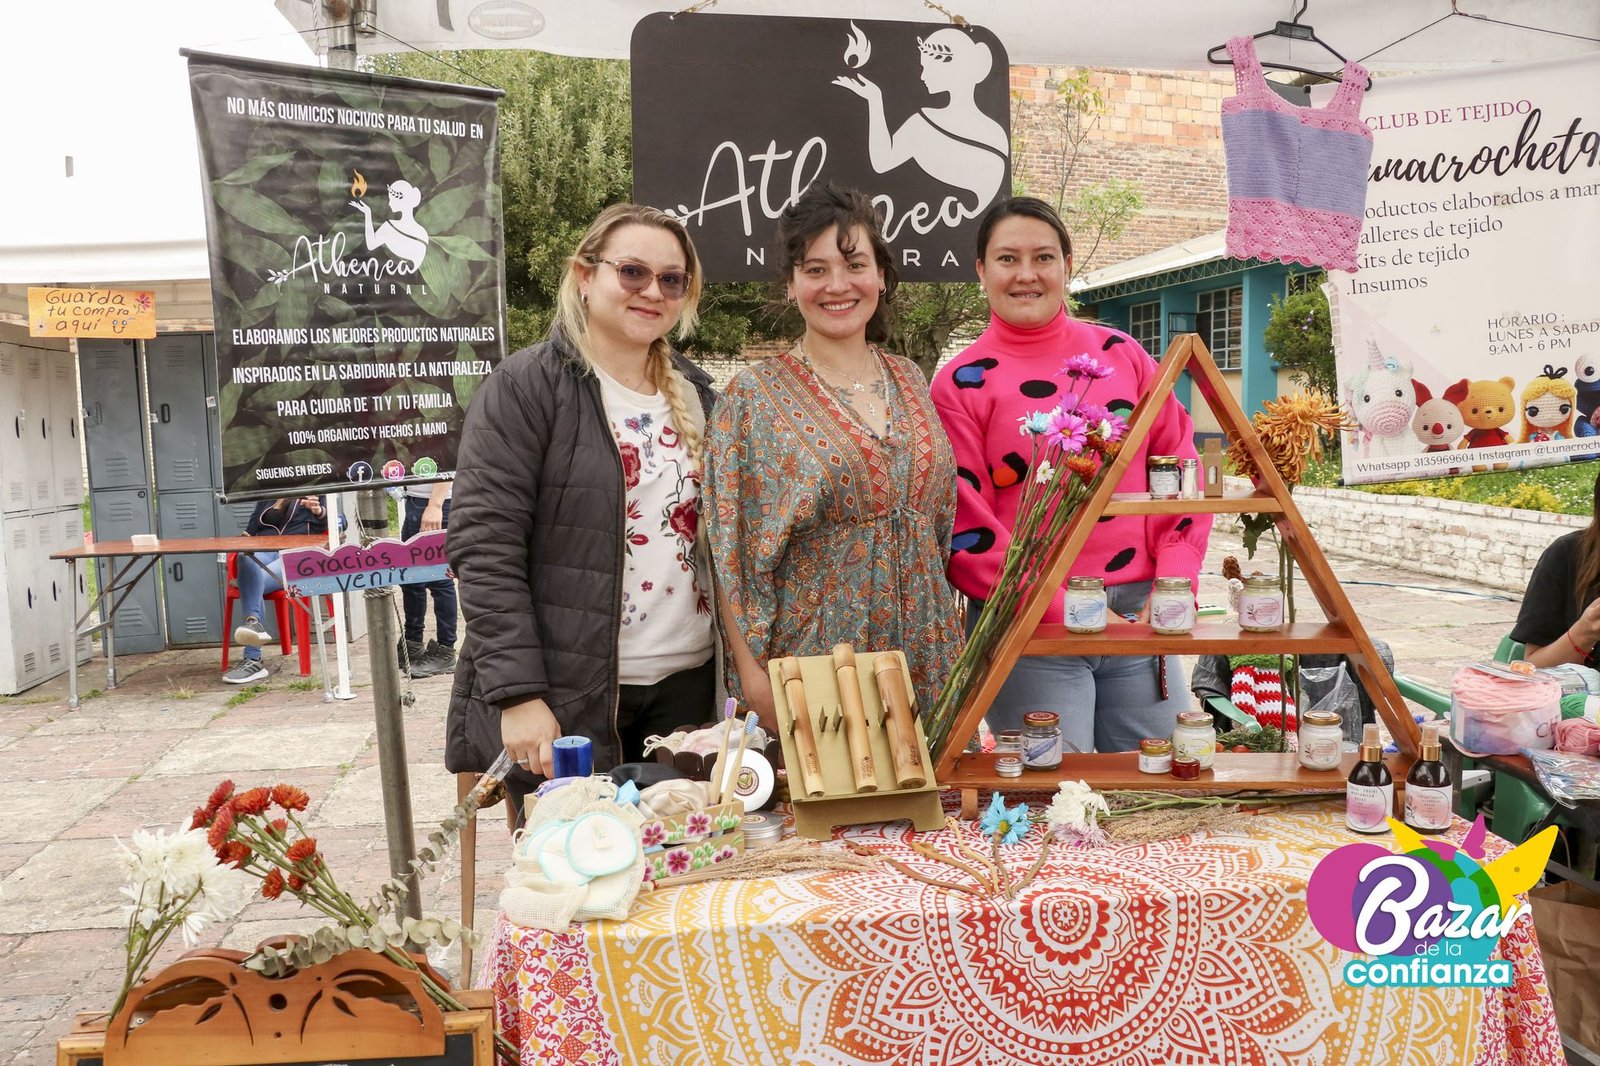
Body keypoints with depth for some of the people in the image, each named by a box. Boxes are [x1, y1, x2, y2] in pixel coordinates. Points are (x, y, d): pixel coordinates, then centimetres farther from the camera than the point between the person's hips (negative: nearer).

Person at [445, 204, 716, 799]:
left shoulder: (695, 394, 12)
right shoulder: (526, 386, -6)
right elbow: (484, 545, -13)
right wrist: (518, 695, -18)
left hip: (686, 688, 6)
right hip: (565, 701, -5)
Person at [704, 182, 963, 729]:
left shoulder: (909, 380, 8)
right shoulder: (755, 396, -6)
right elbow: (732, 550, -9)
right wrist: (753, 674, -14)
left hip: (922, 656, 5)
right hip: (813, 658, -4)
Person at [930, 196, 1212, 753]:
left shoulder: (1121, 353, 9)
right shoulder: (961, 383, -2)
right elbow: (964, 531, -7)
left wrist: (1173, 587, -3)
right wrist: (1064, 609, -14)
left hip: (1139, 614, 4)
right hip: (1028, 630, -3)